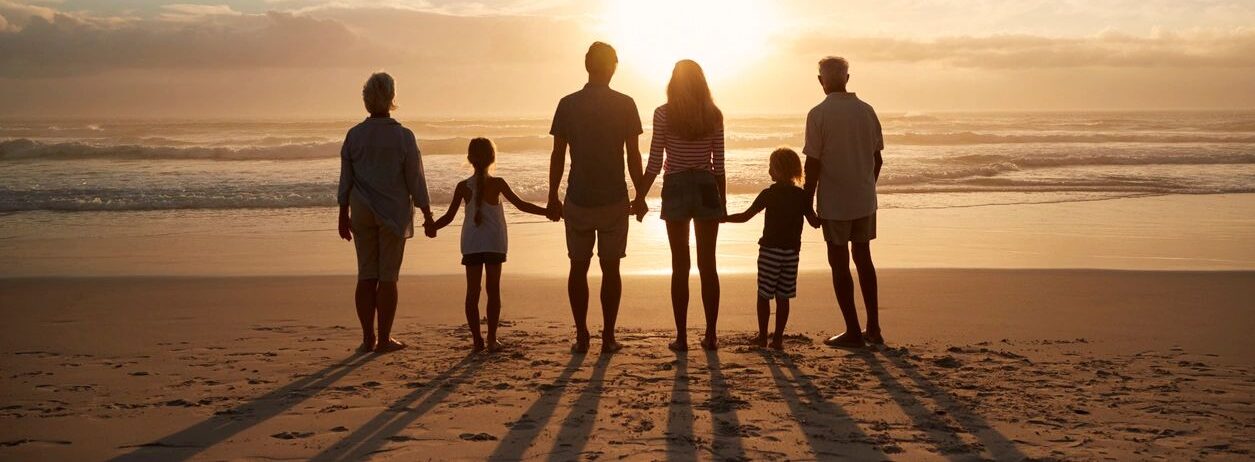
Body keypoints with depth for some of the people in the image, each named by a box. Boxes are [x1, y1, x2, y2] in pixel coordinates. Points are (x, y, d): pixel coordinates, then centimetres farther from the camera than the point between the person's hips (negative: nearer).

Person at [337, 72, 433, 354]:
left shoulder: (354, 135, 0)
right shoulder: (402, 136, -9)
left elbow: (345, 180, 4)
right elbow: (415, 180, -6)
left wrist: (344, 215, 12)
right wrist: (427, 214, 3)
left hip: (362, 212, 3)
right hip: (393, 212, -3)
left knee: (366, 276, 7)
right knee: (388, 277, 1)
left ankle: (368, 338, 8)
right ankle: (384, 339, 4)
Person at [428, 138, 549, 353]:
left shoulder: (463, 187, -1)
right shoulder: (497, 183, -6)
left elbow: (449, 216, 0)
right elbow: (521, 205, -7)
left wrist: (432, 227, 14)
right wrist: (548, 211, 0)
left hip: (471, 244, 2)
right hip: (494, 243, -1)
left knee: (472, 291, 4)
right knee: (493, 290, 3)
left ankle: (477, 339, 2)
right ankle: (492, 339, 1)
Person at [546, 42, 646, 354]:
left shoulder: (568, 105, -2)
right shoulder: (625, 105, -4)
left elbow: (558, 156, -1)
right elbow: (633, 156, -3)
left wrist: (552, 197, 8)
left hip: (578, 200, 1)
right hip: (614, 199, 0)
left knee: (579, 267, 9)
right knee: (610, 269, 6)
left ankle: (582, 337, 8)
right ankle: (608, 338, 6)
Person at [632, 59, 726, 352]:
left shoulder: (664, 114, -6)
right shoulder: (714, 115, 1)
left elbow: (655, 162, -7)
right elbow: (719, 163, 3)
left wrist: (640, 196, 2)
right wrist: (722, 200, 12)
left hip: (676, 190, -2)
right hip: (707, 188, 2)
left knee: (680, 266, 3)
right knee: (708, 264, 8)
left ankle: (682, 337, 3)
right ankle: (710, 335, 10)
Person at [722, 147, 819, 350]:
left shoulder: (769, 194, -8)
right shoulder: (801, 195, 1)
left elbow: (745, 216, -8)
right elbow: (815, 222, 3)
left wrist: (724, 218, 3)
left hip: (770, 251, -3)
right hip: (791, 251, 3)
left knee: (764, 295, 7)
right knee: (783, 297, 8)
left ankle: (762, 336, 10)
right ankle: (778, 338, 8)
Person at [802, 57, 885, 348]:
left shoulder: (819, 114, -12)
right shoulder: (866, 111, 4)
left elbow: (813, 164, -13)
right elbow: (877, 159, 8)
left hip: (834, 203, -5)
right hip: (865, 200, 5)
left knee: (839, 263, 4)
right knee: (863, 258, 17)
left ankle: (853, 332, 5)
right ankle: (873, 328, 19)